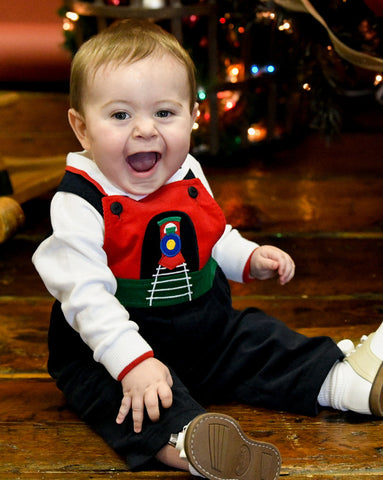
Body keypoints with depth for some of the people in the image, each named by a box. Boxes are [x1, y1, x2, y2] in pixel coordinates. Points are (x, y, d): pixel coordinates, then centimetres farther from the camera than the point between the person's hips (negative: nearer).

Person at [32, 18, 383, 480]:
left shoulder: (188, 177, 3)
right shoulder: (80, 202, -19)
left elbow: (214, 239, 22)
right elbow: (86, 296, -26)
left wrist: (251, 259, 3)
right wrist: (132, 362, -36)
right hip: (109, 348, -7)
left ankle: (346, 379, 3)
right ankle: (180, 439, -59)